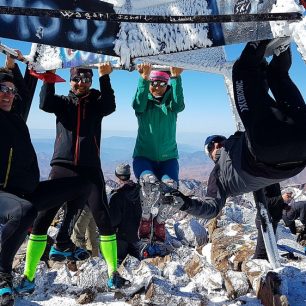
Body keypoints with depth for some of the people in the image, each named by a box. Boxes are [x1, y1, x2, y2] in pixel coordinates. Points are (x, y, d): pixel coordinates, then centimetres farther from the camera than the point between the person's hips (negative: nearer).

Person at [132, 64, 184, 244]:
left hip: (168, 157, 1)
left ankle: (160, 221, 0)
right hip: (144, 156, -1)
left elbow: (179, 104, -19)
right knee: (149, 182, -32)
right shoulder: (143, 104, 3)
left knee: (170, 186, -27)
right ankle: (145, 218, -6)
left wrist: (176, 78, -35)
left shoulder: (170, 103, 4)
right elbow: (138, 103, -22)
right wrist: (143, 79, -38)